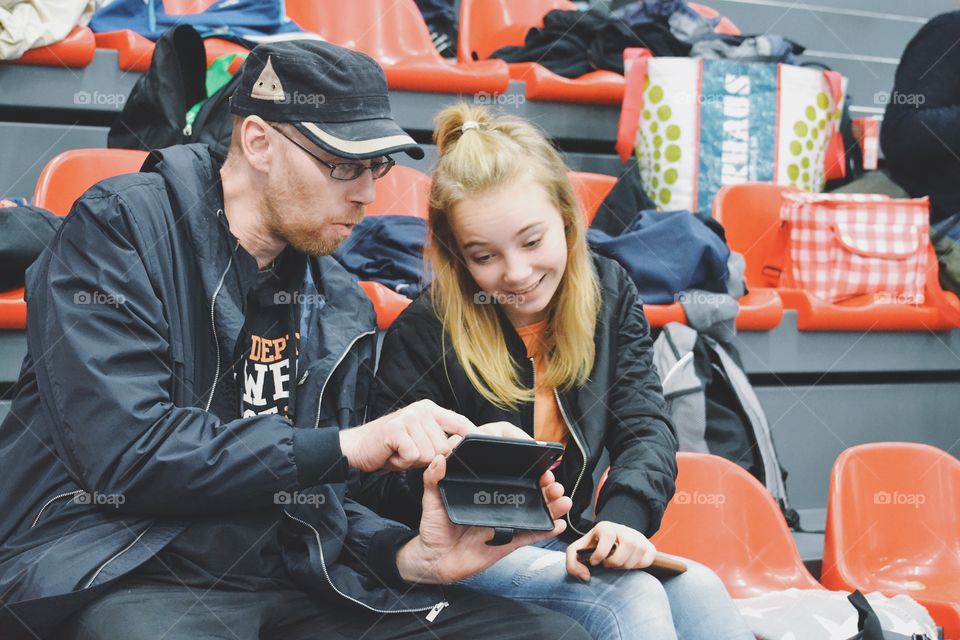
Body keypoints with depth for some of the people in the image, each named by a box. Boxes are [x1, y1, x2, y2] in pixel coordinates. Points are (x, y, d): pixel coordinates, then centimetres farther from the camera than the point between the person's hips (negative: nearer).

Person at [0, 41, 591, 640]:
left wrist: (411, 557, -8)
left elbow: (317, 507, 14)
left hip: (280, 584, 5)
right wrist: (346, 444, -16)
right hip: (120, 578, -4)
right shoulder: (119, 226, -5)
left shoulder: (341, 311, 12)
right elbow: (121, 450, -17)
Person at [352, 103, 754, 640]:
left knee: (697, 589, -25)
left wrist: (624, 515, -26)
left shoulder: (610, 293, 1)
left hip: (571, 538, 4)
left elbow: (646, 425, -4)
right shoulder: (423, 333, -12)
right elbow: (378, 488, -12)